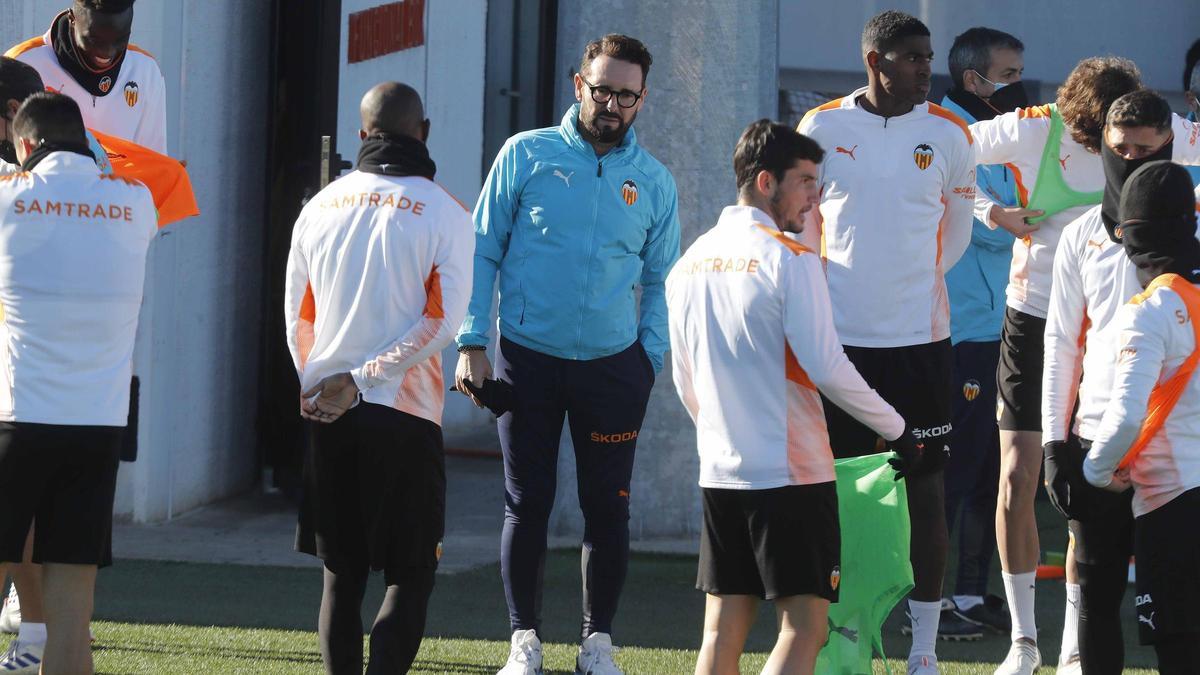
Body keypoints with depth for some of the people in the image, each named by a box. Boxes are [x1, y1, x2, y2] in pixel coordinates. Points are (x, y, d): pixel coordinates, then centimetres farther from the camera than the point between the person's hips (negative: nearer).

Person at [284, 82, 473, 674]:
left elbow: (298, 315, 8)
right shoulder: (444, 215, -4)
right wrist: (364, 380, -9)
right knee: (411, 574, 1)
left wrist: (316, 387, 14)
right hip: (405, 414, -3)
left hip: (327, 415, 3)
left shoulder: (321, 207, 7)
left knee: (341, 574, 11)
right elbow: (441, 321, -11)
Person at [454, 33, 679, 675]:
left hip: (613, 366, 1)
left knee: (607, 507, 4)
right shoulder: (526, 155, 0)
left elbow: (661, 281, 12)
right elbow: (482, 252, 1)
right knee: (527, 503, 3)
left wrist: (650, 360, 0)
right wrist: (472, 344, -5)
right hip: (527, 358, -1)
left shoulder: (654, 182, 6)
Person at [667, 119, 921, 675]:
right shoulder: (788, 260, -11)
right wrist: (897, 430, -2)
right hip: (791, 474, -7)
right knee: (803, 628, -4)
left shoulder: (689, 264, 10)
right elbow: (827, 368, -14)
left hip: (720, 475, 7)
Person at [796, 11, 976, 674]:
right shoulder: (822, 128, 0)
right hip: (839, 338, 0)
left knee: (925, 488, 0)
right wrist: (827, 297, 12)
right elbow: (802, 227, 12)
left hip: (920, 342, 0)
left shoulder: (949, 135, 2)